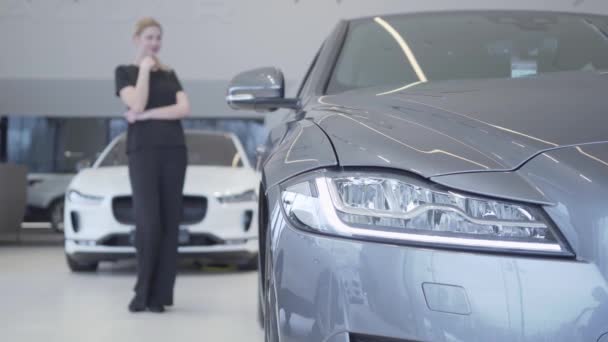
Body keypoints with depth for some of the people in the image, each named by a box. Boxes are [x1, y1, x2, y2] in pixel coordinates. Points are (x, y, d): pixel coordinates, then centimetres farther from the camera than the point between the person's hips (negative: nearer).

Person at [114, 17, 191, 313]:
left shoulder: (169, 74, 17)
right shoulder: (125, 72, 8)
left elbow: (184, 109, 1)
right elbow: (137, 104, -11)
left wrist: (147, 115, -8)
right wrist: (145, 69, -2)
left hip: (174, 150, 4)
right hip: (143, 150, -3)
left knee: (170, 222, -2)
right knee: (148, 222, -12)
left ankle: (159, 295, 1)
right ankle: (142, 293, -2)